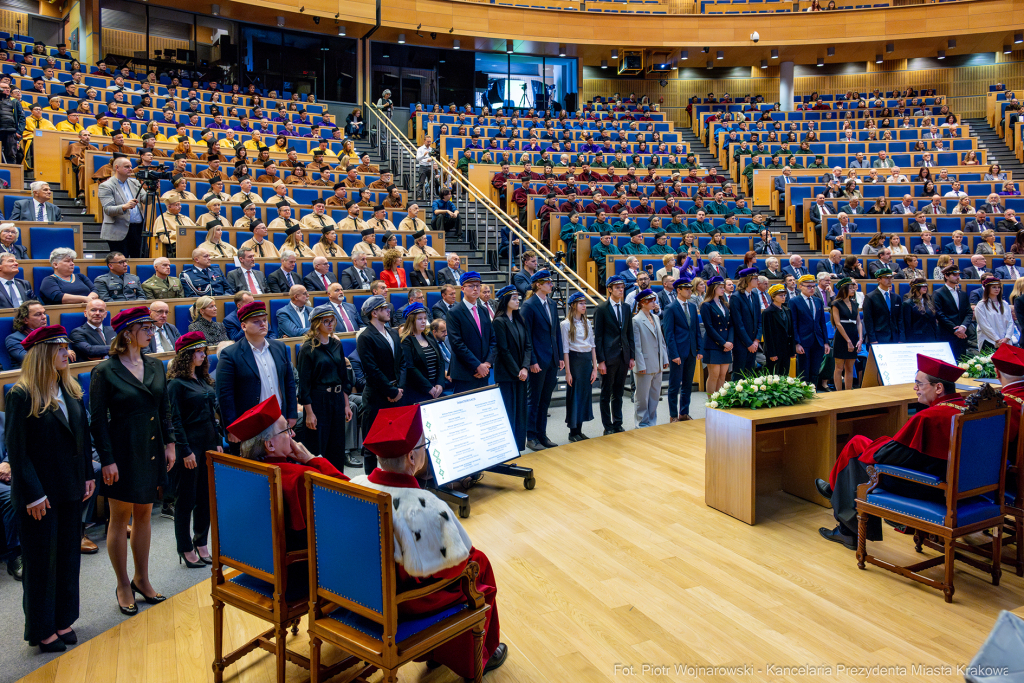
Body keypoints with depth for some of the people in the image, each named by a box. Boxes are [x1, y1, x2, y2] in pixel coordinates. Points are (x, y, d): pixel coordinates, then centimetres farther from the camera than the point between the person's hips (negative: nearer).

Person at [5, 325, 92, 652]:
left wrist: (88, 475, 7)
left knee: (68, 555, 14)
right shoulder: (22, 395, -14)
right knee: (41, 560, 7)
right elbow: (16, 450, -14)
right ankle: (41, 630, 22)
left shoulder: (71, 390, 4)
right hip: (40, 495, -6)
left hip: (70, 490, 6)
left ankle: (63, 620, 29)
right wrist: (32, 494, -16)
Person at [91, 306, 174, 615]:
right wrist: (107, 460, -15)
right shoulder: (105, 372, -11)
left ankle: (141, 579, 27)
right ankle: (123, 585, 20)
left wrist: (169, 443, 7)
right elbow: (98, 420, -11)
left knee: (143, 515, 14)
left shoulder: (155, 366, 6)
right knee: (120, 520, 7)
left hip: (151, 452, 5)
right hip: (123, 453, -5)